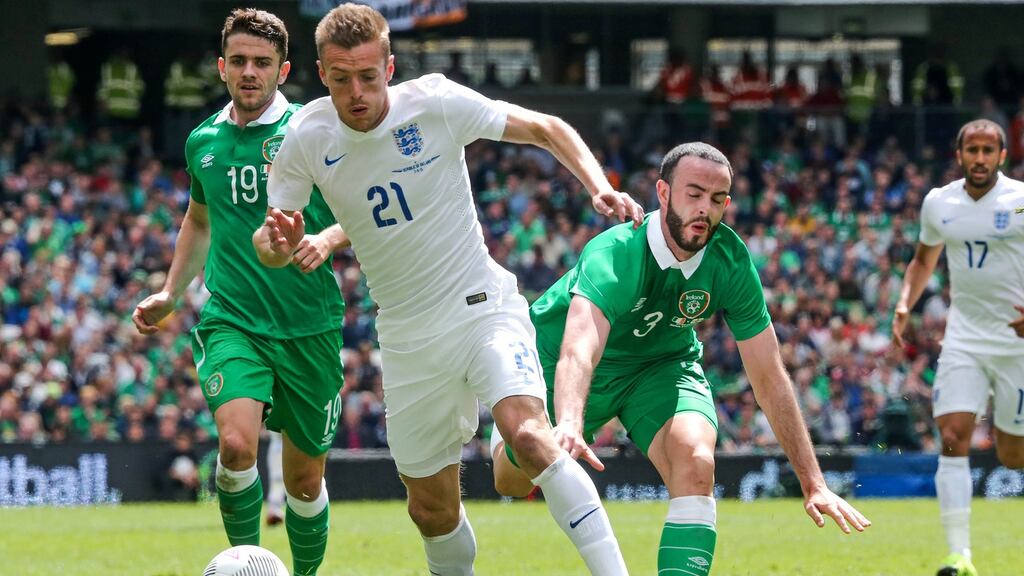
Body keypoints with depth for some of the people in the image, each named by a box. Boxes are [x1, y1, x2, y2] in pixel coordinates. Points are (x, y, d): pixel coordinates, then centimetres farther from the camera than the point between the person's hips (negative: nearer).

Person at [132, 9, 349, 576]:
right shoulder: (202, 141, 10)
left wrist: (329, 239, -21)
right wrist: (170, 292, 24)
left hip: (309, 326, -1)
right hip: (232, 321, 1)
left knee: (304, 477, 7)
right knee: (237, 444, -24)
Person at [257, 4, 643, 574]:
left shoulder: (436, 101, -13)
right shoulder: (307, 138, -7)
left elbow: (548, 129, -3)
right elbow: (268, 244, 1)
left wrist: (600, 187, -20)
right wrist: (278, 244, -23)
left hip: (485, 308, -3)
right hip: (409, 339, 3)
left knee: (530, 435, -29)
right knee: (432, 510, 7)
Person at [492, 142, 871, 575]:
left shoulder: (731, 264, -25)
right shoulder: (614, 255, -38)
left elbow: (769, 380, -18)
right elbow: (577, 353, -54)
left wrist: (812, 482, -22)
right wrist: (568, 426, -75)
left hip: (663, 362, 2)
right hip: (552, 360, -2)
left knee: (695, 465, -27)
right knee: (513, 482, 13)